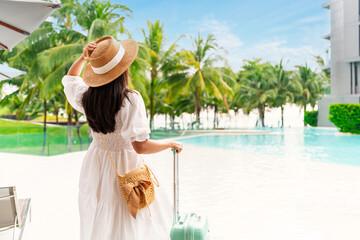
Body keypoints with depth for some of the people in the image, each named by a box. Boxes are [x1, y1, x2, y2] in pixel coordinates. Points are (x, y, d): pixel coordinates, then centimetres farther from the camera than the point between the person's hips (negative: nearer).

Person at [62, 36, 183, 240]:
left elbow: (70, 77, 15)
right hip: (124, 167, -5)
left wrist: (83, 58, -1)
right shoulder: (131, 100, -27)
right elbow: (141, 147, -29)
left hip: (95, 168, 6)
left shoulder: (86, 97, -9)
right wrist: (171, 143, -13)